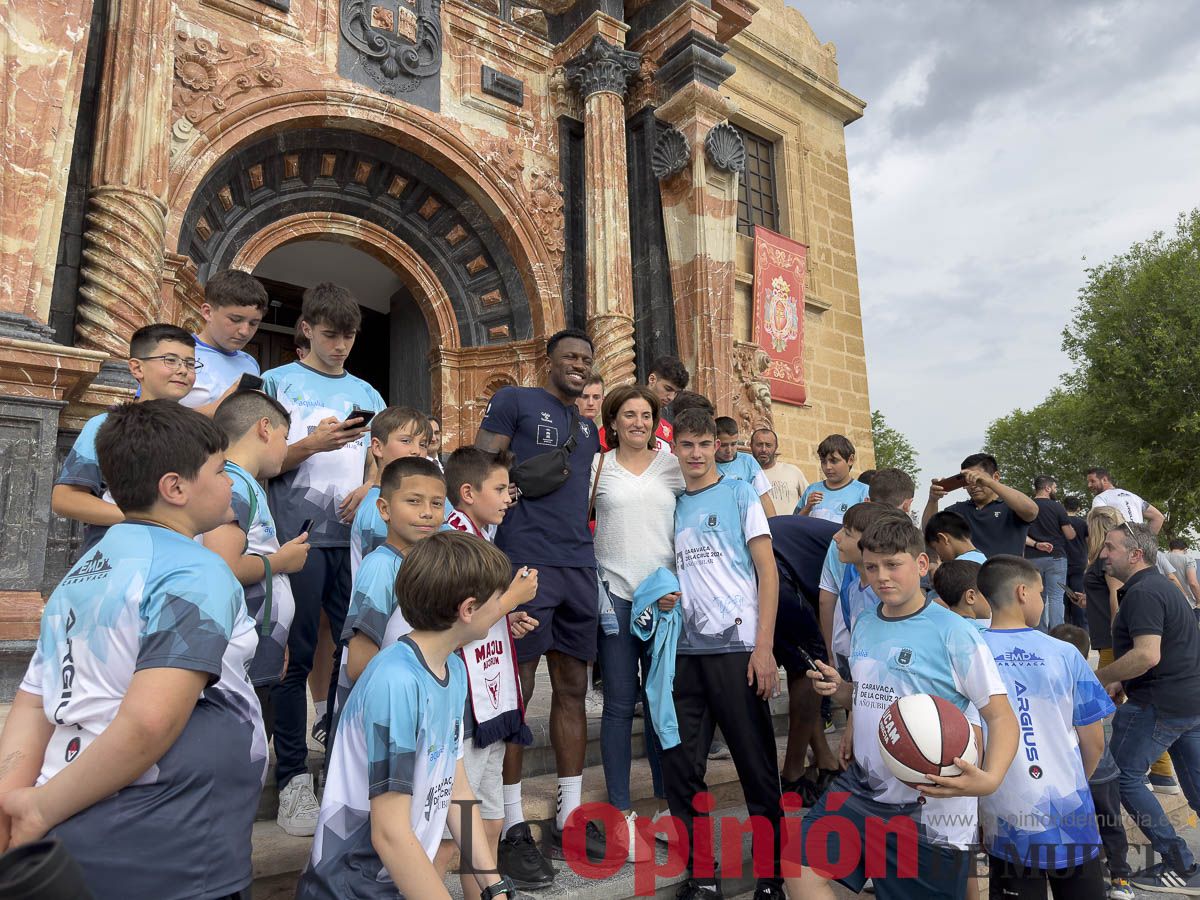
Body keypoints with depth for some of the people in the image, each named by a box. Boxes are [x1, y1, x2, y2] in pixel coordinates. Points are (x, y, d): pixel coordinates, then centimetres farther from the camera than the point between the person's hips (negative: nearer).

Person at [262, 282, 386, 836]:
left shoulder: (367, 394, 16)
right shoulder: (278, 382, 5)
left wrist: (367, 489, -6)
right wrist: (312, 445, -17)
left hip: (354, 537, 4)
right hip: (299, 537, -3)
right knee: (296, 659, 1)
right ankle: (292, 778, 12)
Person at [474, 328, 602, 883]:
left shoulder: (587, 428, 22)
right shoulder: (514, 402, 2)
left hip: (580, 565, 7)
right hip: (525, 562, -7)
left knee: (572, 689, 10)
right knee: (516, 692, -2)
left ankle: (570, 817, 21)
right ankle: (513, 827, 9)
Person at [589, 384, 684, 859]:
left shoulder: (673, 465, 8)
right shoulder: (598, 465, 4)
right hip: (616, 593, -1)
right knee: (620, 704, 4)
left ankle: (666, 800, 26)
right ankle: (621, 810, 17)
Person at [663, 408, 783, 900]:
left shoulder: (739, 494, 2)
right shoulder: (672, 505, 13)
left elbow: (768, 571, -2)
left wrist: (764, 647, -10)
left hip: (736, 646, -4)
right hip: (685, 650, 4)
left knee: (757, 765, 5)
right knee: (680, 767, 7)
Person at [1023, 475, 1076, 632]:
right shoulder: (1056, 507, -5)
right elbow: (1070, 535, -2)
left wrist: (1036, 544, -1)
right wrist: (1071, 529, 17)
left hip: (1032, 558, 3)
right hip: (1055, 556, -3)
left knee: (1038, 599, 11)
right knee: (1056, 598, -2)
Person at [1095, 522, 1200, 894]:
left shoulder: (1142, 593, -20)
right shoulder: (1160, 585, 13)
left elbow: (1147, 655, -30)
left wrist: (1097, 678, -17)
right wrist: (1123, 682, 15)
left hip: (1160, 704, -10)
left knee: (1123, 776, 1)